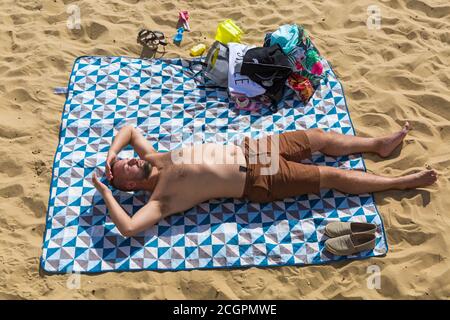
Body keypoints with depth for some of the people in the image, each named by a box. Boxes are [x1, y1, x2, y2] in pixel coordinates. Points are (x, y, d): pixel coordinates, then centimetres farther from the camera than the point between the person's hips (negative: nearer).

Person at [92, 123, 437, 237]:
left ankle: (380, 144, 30)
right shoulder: (162, 197, -14)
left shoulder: (155, 160, 5)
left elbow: (130, 128, 18)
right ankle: (403, 181, 12)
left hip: (248, 150, 7)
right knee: (334, 176, -5)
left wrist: (111, 152, 2)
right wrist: (106, 193, -18)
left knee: (320, 136, 9)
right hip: (259, 180, -7)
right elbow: (128, 227, -28)